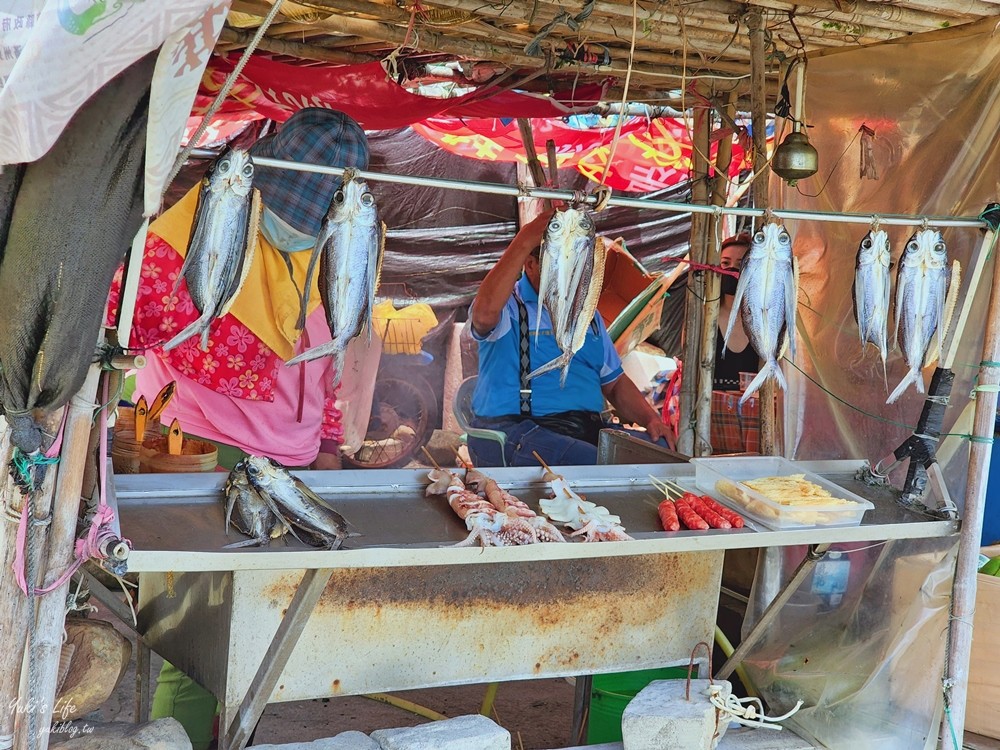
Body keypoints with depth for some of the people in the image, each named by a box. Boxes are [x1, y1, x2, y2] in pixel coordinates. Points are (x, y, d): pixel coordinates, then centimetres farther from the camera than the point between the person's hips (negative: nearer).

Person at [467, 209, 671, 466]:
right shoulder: (509, 305, 1)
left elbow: (614, 383, 25)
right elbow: (484, 315, -26)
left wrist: (650, 418, 5)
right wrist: (523, 242, -21)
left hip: (587, 430, 7)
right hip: (515, 431, -7)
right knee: (596, 464, -35)